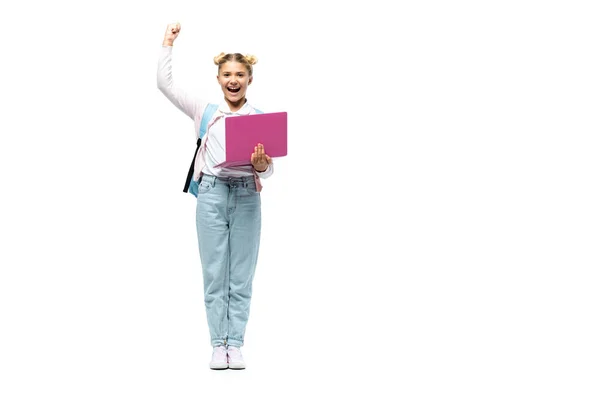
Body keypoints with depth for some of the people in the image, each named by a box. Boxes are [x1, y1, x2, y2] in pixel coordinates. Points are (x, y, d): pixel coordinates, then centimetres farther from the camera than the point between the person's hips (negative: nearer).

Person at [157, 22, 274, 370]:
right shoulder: (205, 112, 8)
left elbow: (268, 168, 4)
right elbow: (165, 83, 8)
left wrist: (262, 165, -19)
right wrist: (168, 44, 11)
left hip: (246, 196, 0)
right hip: (212, 194, 0)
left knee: (242, 277, 2)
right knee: (214, 275, 1)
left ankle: (235, 345, 7)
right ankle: (219, 345, 6)